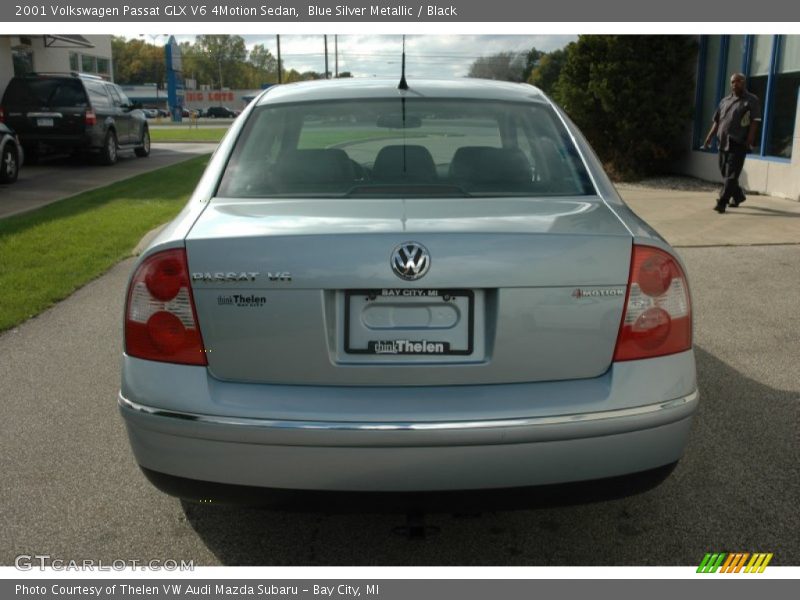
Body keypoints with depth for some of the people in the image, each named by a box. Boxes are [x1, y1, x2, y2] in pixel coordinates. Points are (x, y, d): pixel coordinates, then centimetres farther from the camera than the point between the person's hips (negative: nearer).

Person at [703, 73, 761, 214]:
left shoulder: (752, 100, 0)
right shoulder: (724, 101, 17)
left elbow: (755, 121, -7)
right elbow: (717, 121, 18)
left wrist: (750, 139, -17)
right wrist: (710, 137, 8)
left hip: (738, 144, -6)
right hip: (723, 142, 6)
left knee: (731, 175, -9)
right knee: (725, 173, 12)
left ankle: (722, 203, -14)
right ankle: (738, 196, 31)